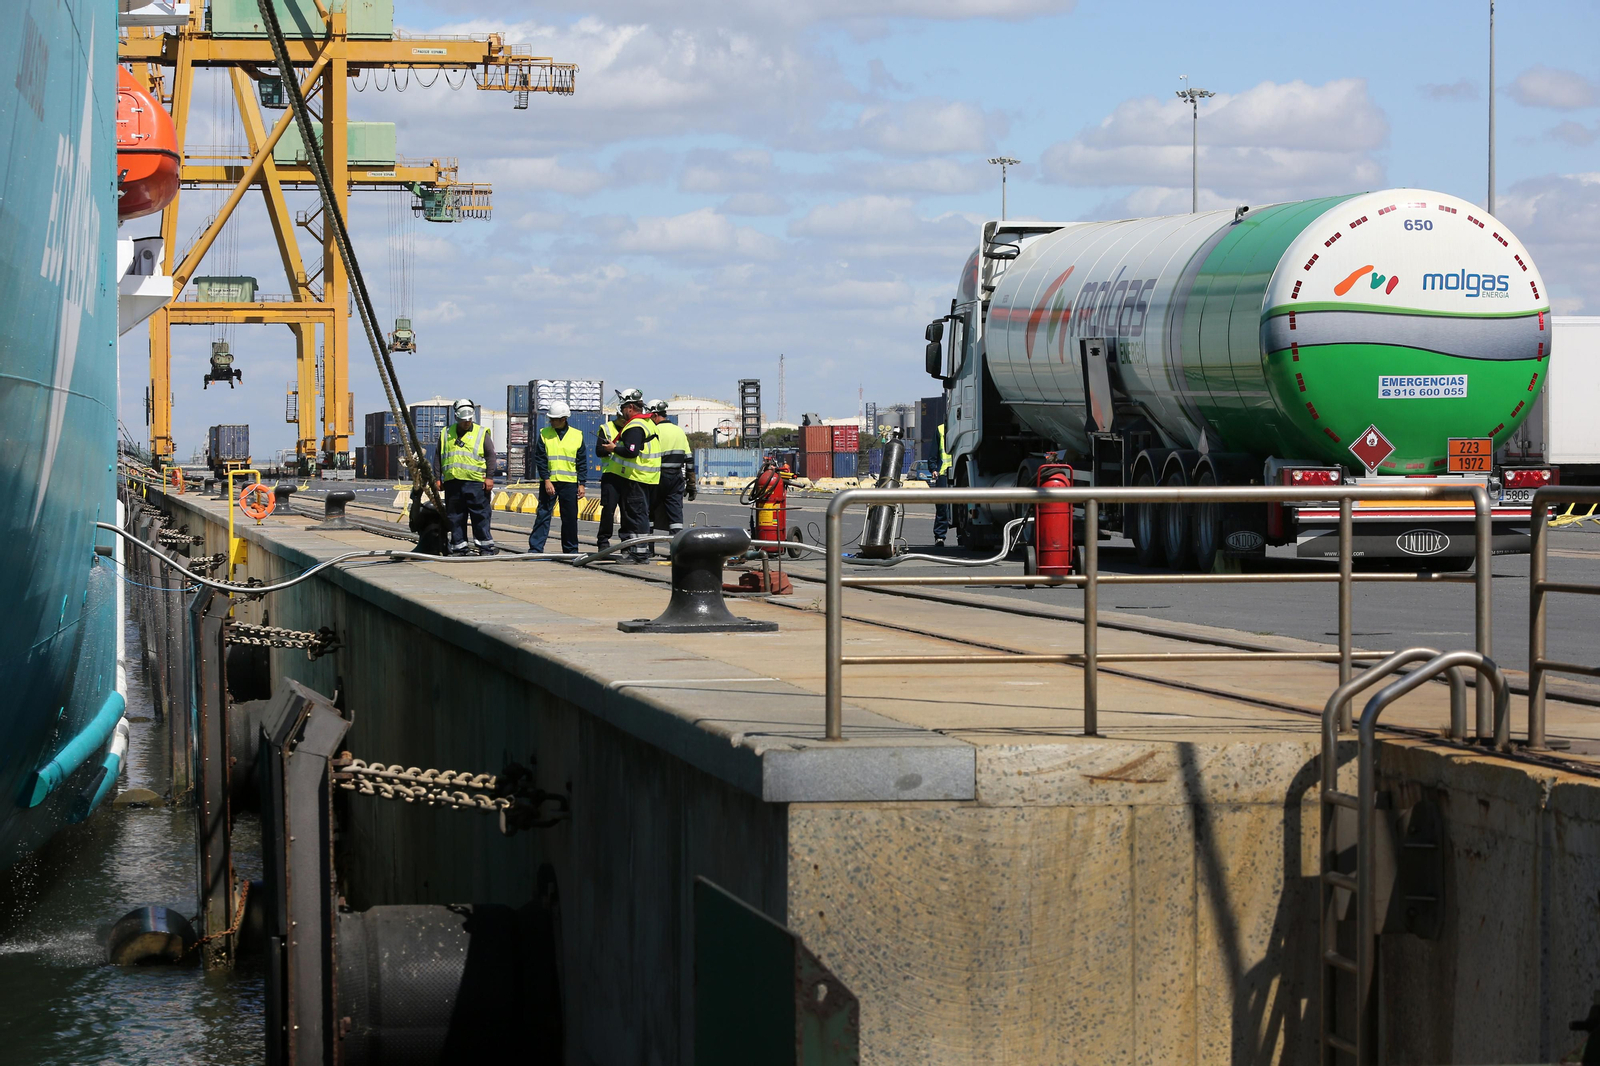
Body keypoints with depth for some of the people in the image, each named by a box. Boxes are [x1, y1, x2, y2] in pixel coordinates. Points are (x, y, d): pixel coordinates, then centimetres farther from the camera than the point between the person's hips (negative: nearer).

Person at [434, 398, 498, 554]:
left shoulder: (481, 433, 7)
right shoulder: (446, 435, 15)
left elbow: (490, 456, 4)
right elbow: (438, 458, 20)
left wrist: (489, 477, -5)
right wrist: (438, 478, 13)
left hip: (476, 483, -3)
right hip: (452, 483, 3)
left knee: (480, 516, -5)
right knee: (455, 517, 5)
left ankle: (486, 546, -1)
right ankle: (458, 546, 11)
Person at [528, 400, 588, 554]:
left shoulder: (577, 435, 4)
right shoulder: (544, 434, 2)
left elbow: (582, 462, 7)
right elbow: (540, 459, -1)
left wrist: (581, 484, 1)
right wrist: (546, 480, -11)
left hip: (569, 483, 1)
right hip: (548, 482, -1)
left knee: (570, 518, 6)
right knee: (543, 515, -4)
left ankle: (571, 549, 15)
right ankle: (535, 548, -2)